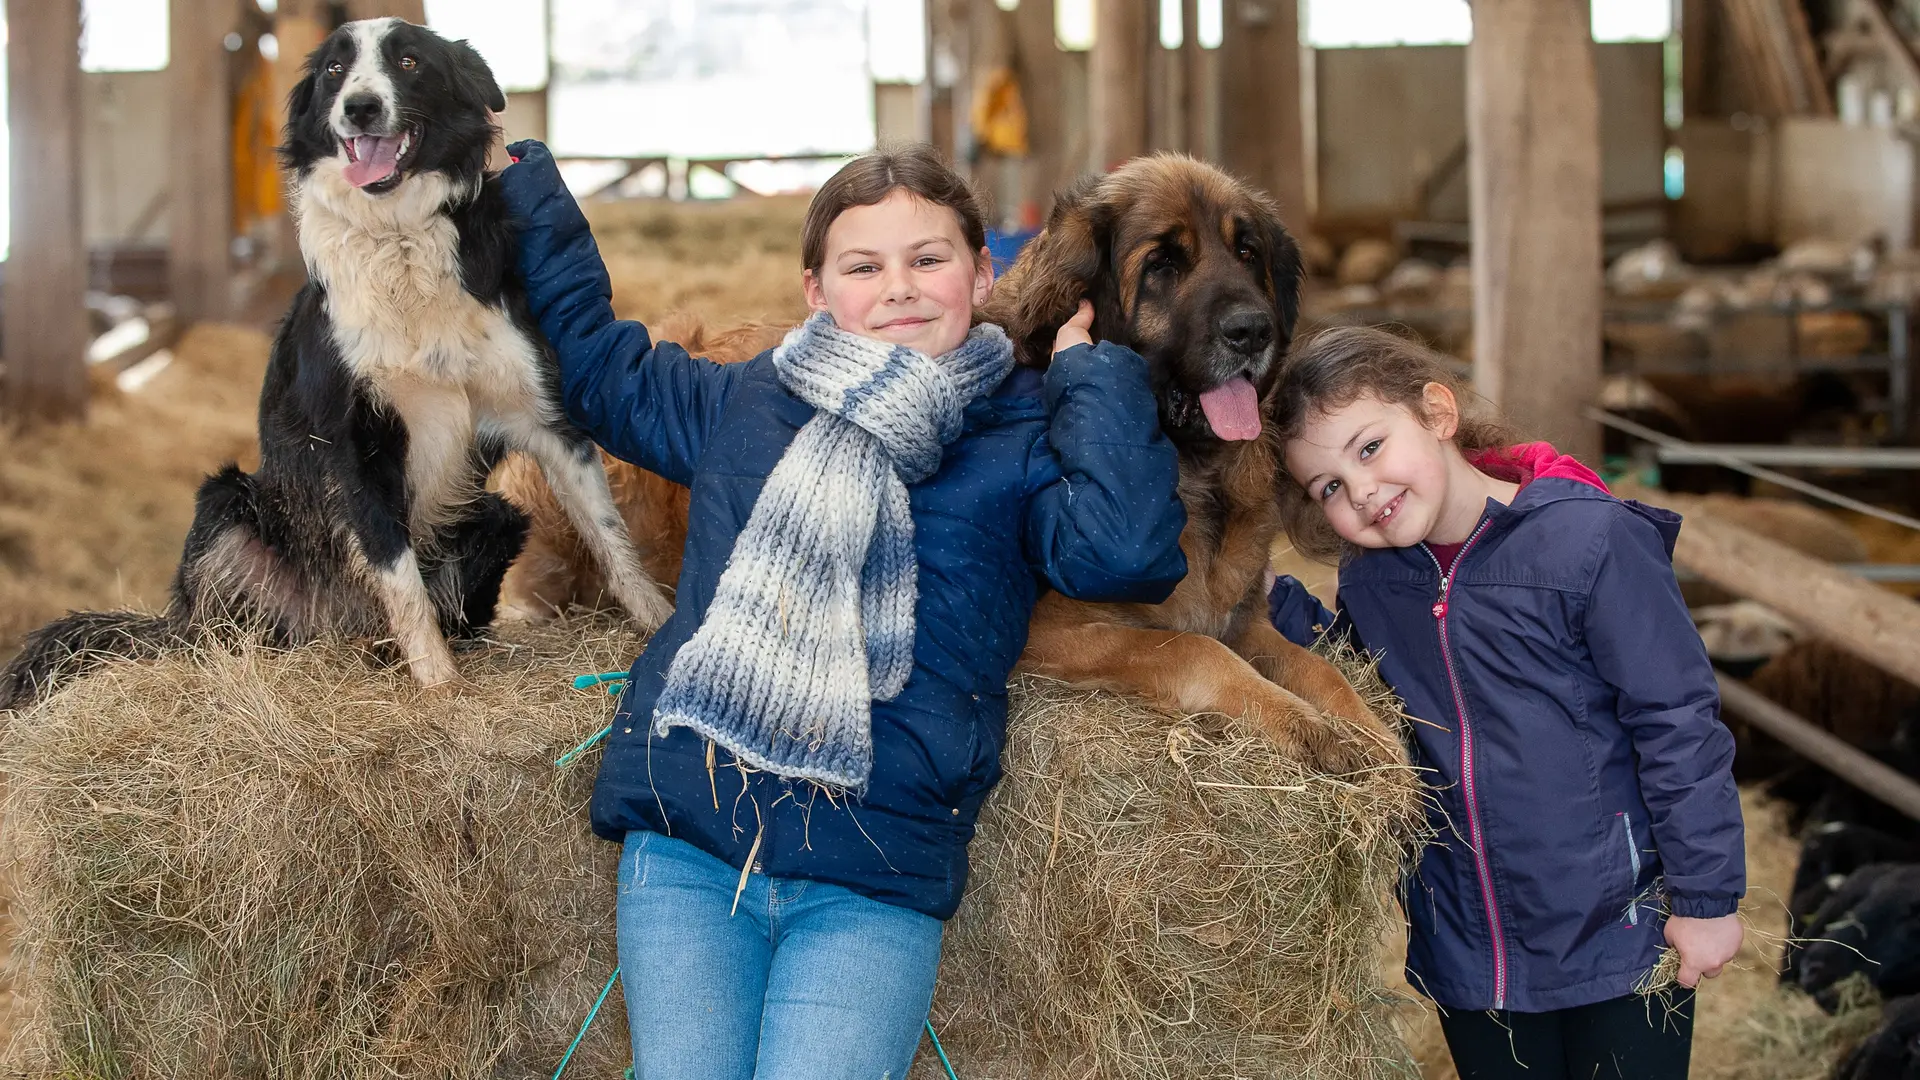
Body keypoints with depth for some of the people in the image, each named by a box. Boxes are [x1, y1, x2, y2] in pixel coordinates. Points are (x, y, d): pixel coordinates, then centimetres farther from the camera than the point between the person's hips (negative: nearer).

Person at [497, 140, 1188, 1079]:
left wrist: (1090, 371, -3)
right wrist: (523, 180, 33)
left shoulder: (1021, 440, 7)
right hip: (685, 844, 3)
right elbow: (592, 356, 31)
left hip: (874, 886, -2)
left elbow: (1126, 551, -13)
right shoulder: (744, 403, 16)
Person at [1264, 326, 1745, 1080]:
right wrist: (1270, 600, -1)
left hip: (1619, 939, -5)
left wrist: (1707, 897, -10)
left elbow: (1679, 724, -13)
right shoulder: (1369, 577, 2)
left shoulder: (1591, 539, -18)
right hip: (1466, 957, 5)